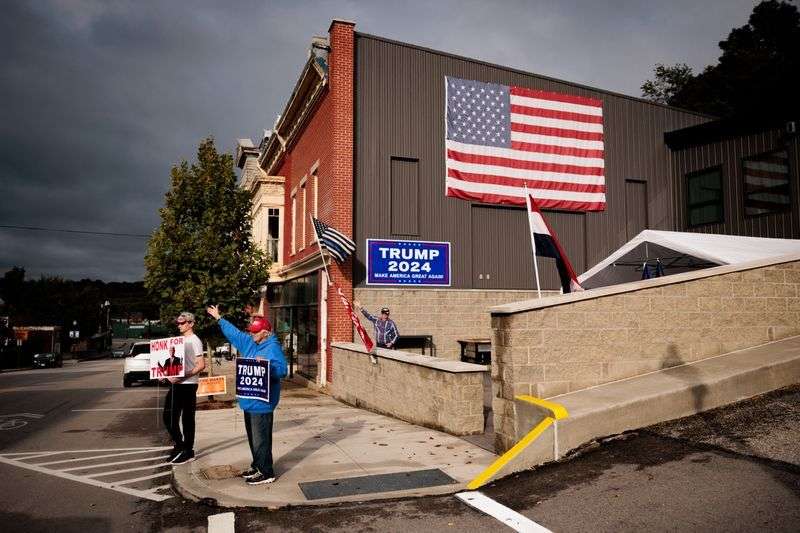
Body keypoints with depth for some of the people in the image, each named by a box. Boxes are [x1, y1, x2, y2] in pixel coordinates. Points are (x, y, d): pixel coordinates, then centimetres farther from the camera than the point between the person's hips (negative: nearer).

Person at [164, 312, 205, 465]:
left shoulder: (194, 341, -11)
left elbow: (201, 365, -19)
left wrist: (183, 376, -26)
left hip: (188, 385, -8)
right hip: (175, 384, 8)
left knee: (187, 419, 0)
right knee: (168, 417, 10)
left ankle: (188, 452, 11)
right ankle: (179, 446, 24)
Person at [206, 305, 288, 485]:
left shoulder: (273, 348, -16)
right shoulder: (250, 342, 10)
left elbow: (282, 370, -23)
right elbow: (234, 332, 23)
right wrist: (219, 318, 28)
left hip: (262, 402, -9)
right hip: (250, 401, 9)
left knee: (261, 438, -3)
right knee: (253, 437, 19)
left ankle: (266, 473, 7)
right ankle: (257, 466, 33)